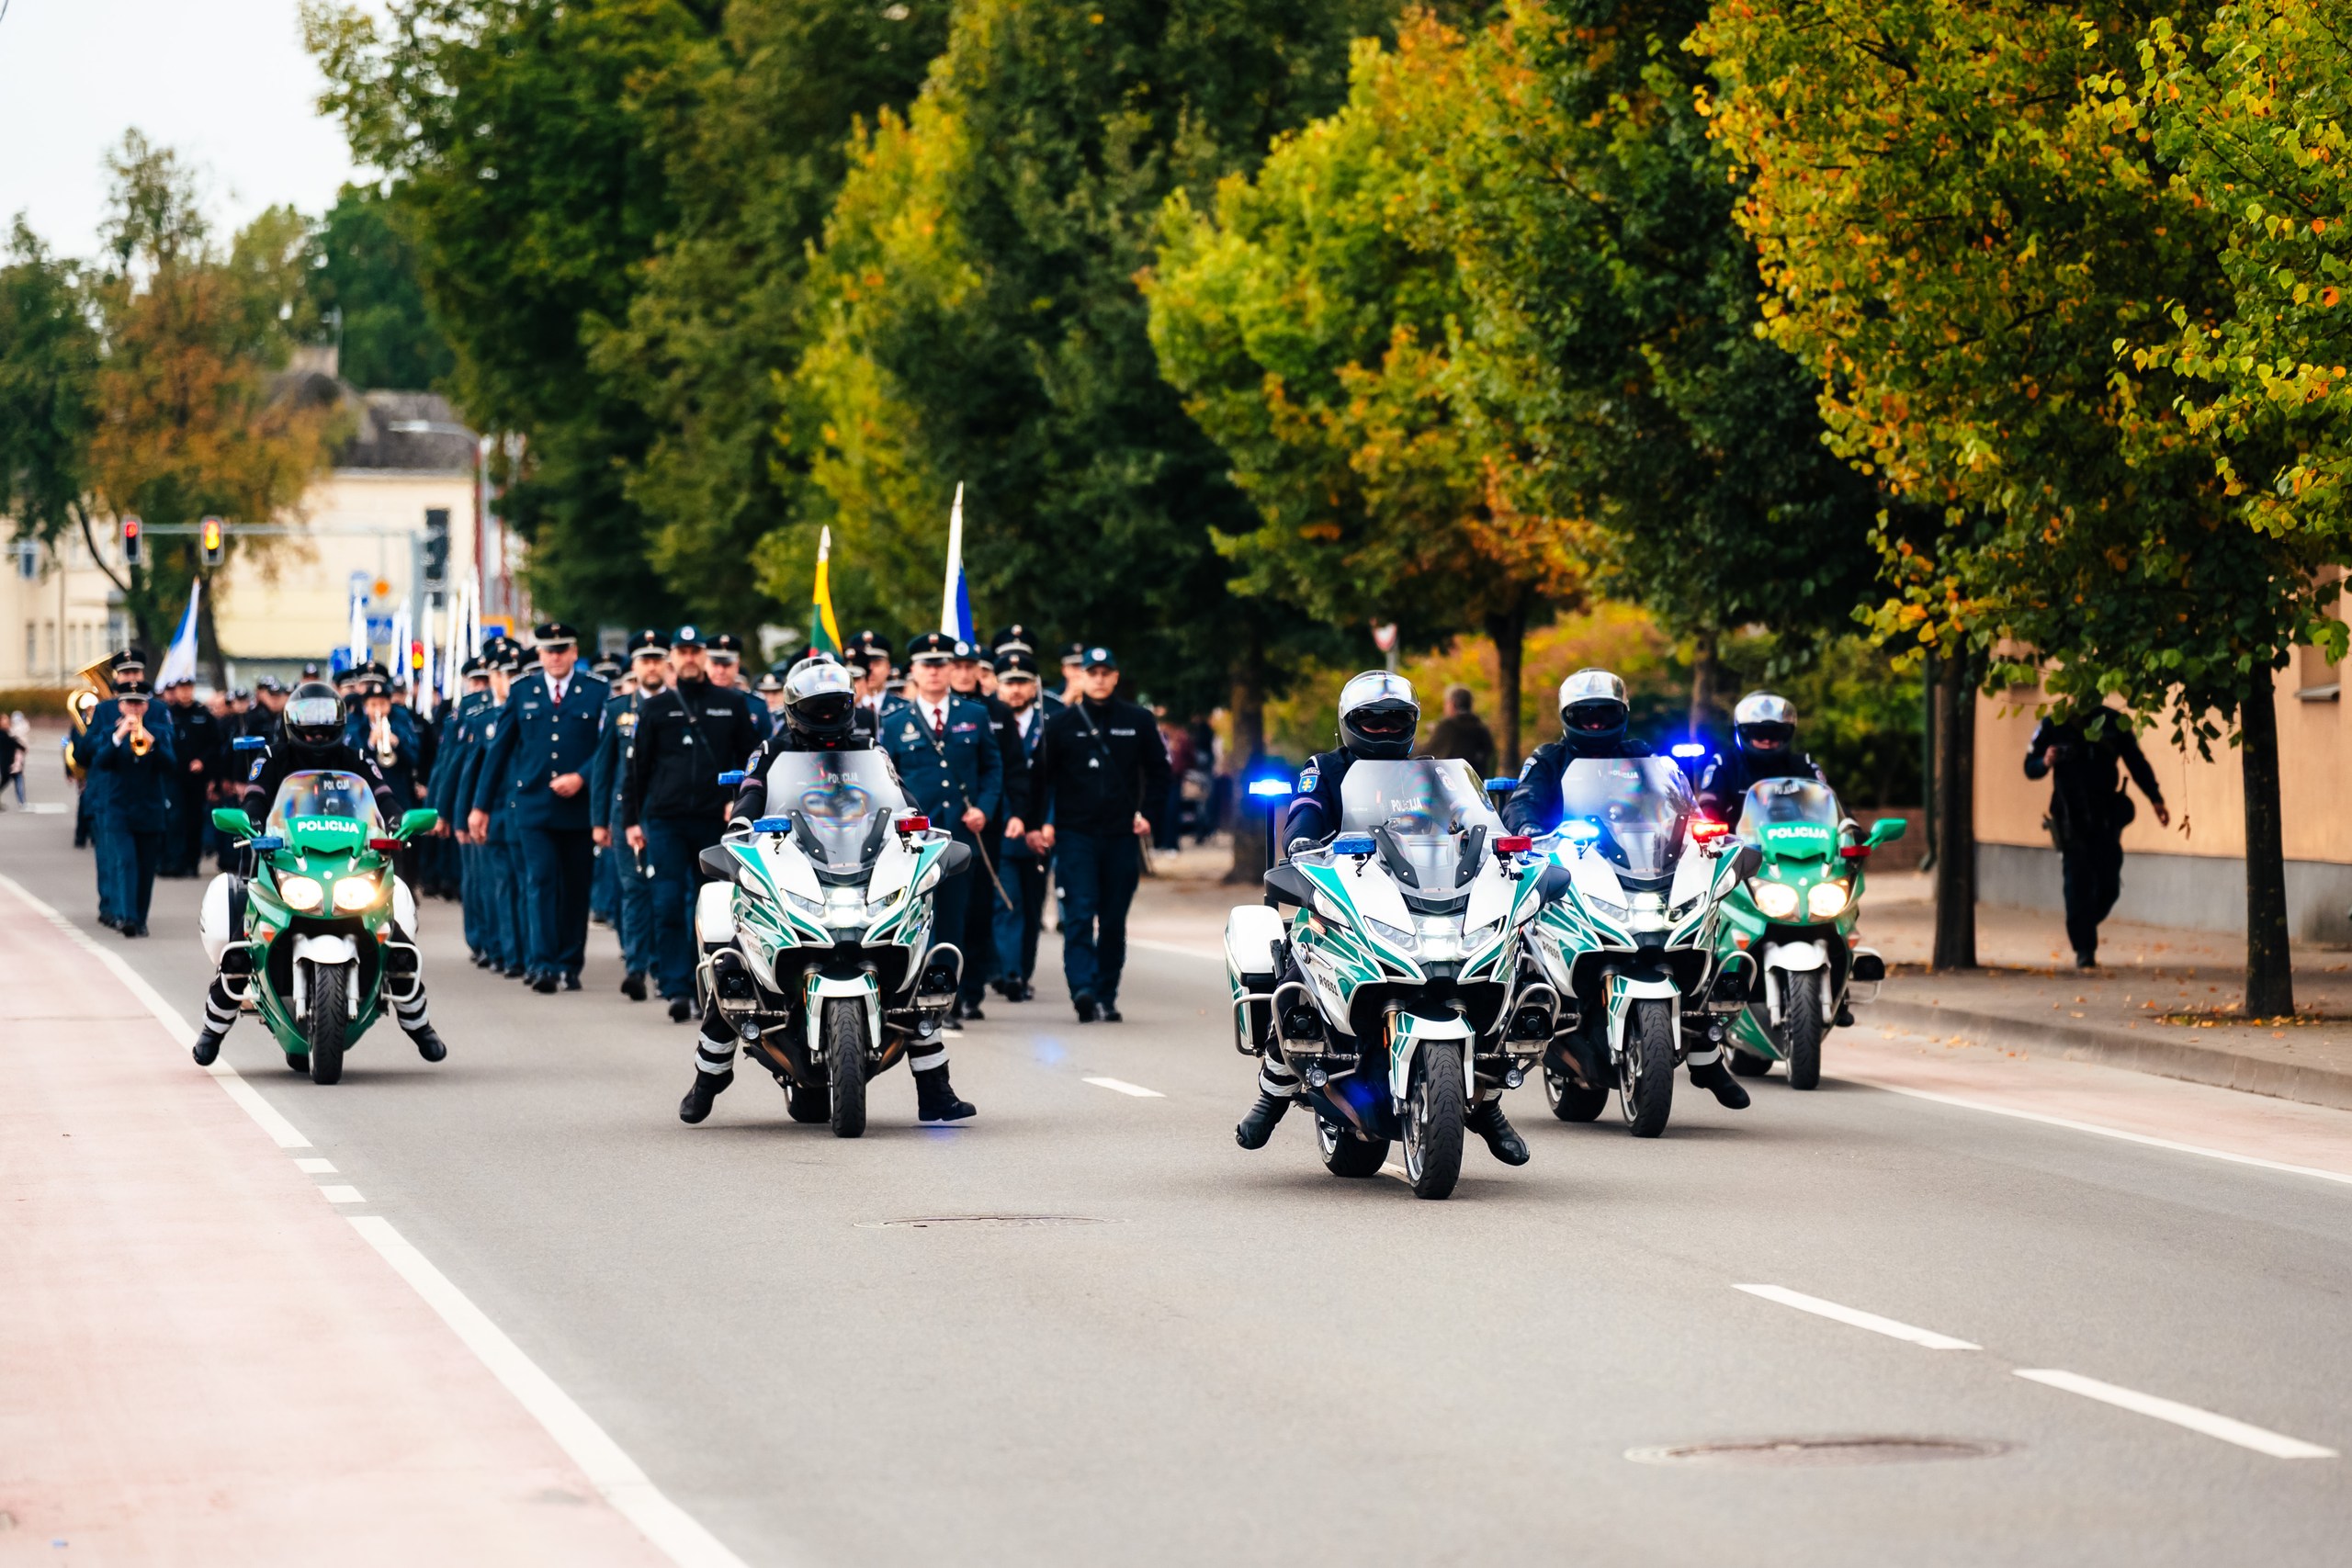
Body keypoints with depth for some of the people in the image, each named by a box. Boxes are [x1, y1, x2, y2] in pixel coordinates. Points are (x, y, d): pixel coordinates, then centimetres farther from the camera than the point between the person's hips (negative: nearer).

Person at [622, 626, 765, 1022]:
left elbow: (752, 759, 11)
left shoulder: (731, 705, 8)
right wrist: (630, 819, 2)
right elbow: (636, 767, 8)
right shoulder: (655, 708, 7)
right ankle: (677, 989, -11)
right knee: (669, 906, -9)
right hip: (665, 821, -1)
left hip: (714, 821, 1)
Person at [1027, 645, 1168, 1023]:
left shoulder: (1138, 721, 7)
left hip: (1122, 836, 2)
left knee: (1114, 921, 7)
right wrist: (1042, 823, -3)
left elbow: (1159, 771, 14)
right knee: (1079, 914, -15)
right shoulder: (1061, 724, 4)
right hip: (1075, 834, -2)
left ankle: (1106, 997, 14)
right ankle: (1083, 989, -24)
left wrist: (1147, 812, 2)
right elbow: (1040, 776, 6)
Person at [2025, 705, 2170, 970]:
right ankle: (2084, 950, -2)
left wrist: (2155, 799, 1)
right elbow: (2030, 767, 1)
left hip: (2106, 818, 2)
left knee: (2109, 886, 1)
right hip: (2071, 822, -2)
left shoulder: (2114, 723, -1)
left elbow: (2136, 762, 8)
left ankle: (2082, 930, 26)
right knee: (2078, 885, -8)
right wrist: (2045, 762, -22)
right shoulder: (2052, 727, -5)